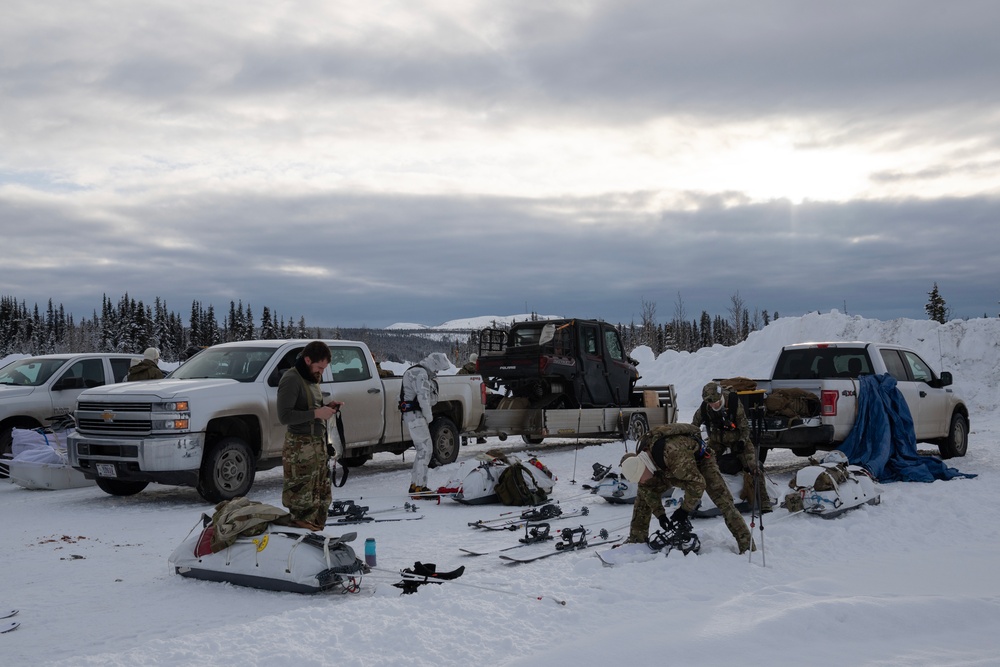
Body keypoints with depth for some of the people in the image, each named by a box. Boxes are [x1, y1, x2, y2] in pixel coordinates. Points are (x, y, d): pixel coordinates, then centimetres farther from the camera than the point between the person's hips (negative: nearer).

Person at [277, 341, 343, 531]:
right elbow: (284, 416, -21)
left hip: (318, 443, 10)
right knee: (303, 500, -8)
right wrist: (316, 413, -22)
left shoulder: (311, 378, 15)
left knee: (323, 497, 17)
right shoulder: (291, 379, -14)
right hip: (300, 446, -10)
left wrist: (328, 408, 6)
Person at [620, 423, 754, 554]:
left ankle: (747, 545, -16)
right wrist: (659, 514, -13)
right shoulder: (641, 456, -21)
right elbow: (648, 488, -8)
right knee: (643, 495, -1)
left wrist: (685, 510, -30)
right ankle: (636, 540, 11)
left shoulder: (673, 453, -46)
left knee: (723, 502, -22)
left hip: (700, 463, -6)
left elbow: (697, 483, -40)